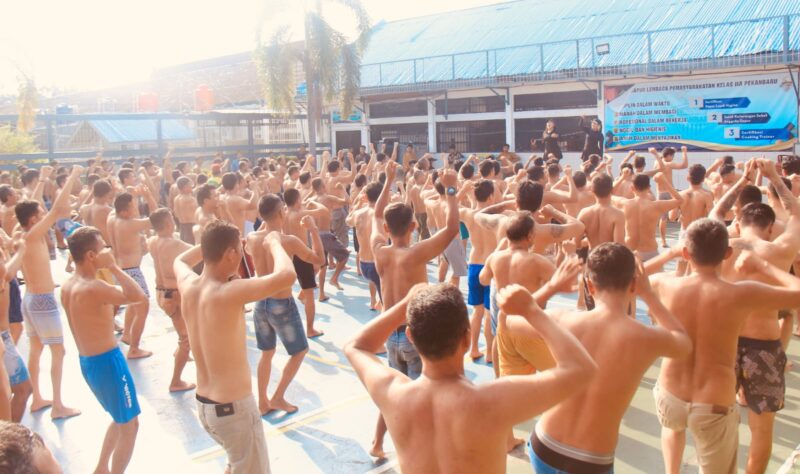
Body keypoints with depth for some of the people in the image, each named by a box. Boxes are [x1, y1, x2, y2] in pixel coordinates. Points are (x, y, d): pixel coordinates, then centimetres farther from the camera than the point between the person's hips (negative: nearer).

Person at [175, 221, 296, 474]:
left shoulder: (188, 286, -4)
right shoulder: (229, 293, -26)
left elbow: (180, 260, 21)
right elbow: (286, 275, -34)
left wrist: (215, 241, 15)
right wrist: (274, 242, -16)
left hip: (203, 405, 8)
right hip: (234, 408, -8)